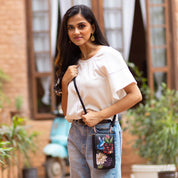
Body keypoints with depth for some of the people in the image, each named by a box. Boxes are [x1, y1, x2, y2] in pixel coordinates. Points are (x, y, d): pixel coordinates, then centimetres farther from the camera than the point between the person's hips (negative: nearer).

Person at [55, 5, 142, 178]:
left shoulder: (107, 55, -6)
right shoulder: (73, 63, 13)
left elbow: (135, 95, -13)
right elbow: (66, 111, 14)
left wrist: (99, 115, -16)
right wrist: (65, 82, -2)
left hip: (103, 133, -6)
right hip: (76, 134, 6)